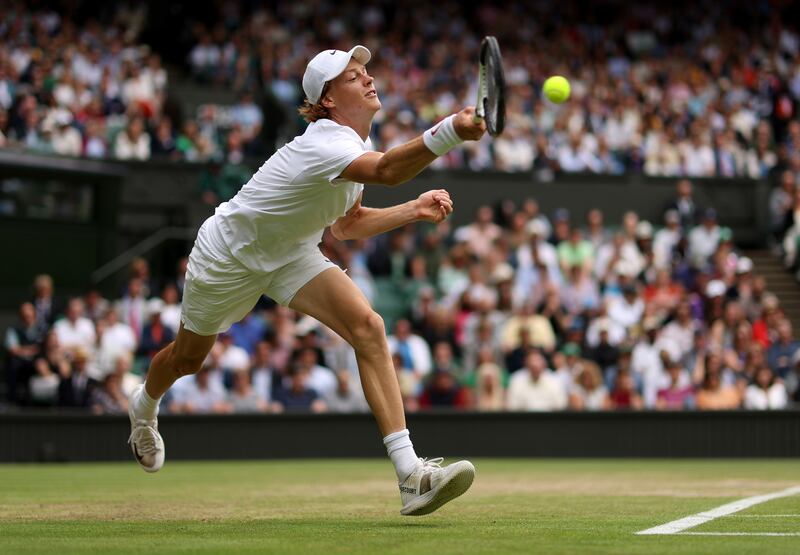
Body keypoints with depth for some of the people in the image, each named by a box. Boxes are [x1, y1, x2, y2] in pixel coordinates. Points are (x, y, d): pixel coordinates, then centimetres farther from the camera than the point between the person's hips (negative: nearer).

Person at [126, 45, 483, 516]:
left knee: (368, 326, -21)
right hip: (228, 254, -6)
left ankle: (411, 475, -29)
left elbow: (346, 225, 7)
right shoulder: (327, 145, -35)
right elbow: (385, 171, -58)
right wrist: (450, 133, -73)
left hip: (291, 255, 6)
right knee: (187, 358, 19)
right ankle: (145, 406, 59)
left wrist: (414, 210, -5)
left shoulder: (356, 142, -7)